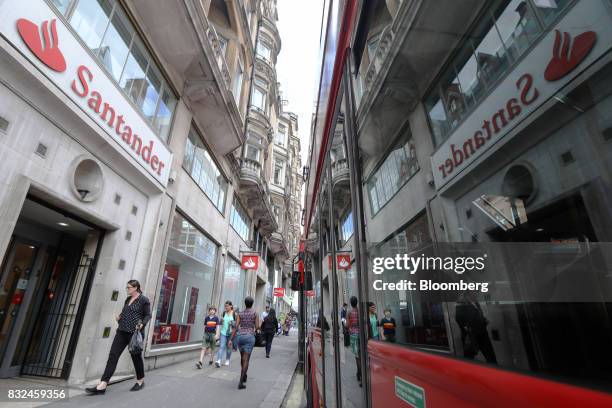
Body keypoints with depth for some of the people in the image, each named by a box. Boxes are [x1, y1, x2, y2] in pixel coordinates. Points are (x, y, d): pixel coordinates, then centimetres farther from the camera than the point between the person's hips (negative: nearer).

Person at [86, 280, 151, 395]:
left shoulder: (143, 300, -9)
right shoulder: (128, 299, 13)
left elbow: (148, 315, -8)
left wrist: (142, 324, -24)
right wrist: (119, 317, 4)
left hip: (135, 333, -7)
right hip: (122, 331, 7)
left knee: (136, 357, 7)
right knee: (113, 355, -2)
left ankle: (140, 381, 27)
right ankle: (103, 384, 2)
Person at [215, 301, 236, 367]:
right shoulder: (224, 313, 4)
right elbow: (221, 323, 14)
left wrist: (232, 323, -22)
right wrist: (221, 321, -7)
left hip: (230, 333, -2)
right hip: (223, 332, 2)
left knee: (229, 347, 11)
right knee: (221, 346, -10)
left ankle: (227, 360, 28)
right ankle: (218, 361, -13)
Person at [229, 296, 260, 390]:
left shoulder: (240, 313, 3)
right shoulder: (255, 313, -3)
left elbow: (236, 327, -4)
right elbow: (257, 327, -6)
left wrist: (231, 339, -3)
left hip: (240, 336, 4)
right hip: (249, 337, -3)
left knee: (242, 357, 23)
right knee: (246, 360, -2)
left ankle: (244, 376, 38)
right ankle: (241, 382, -9)